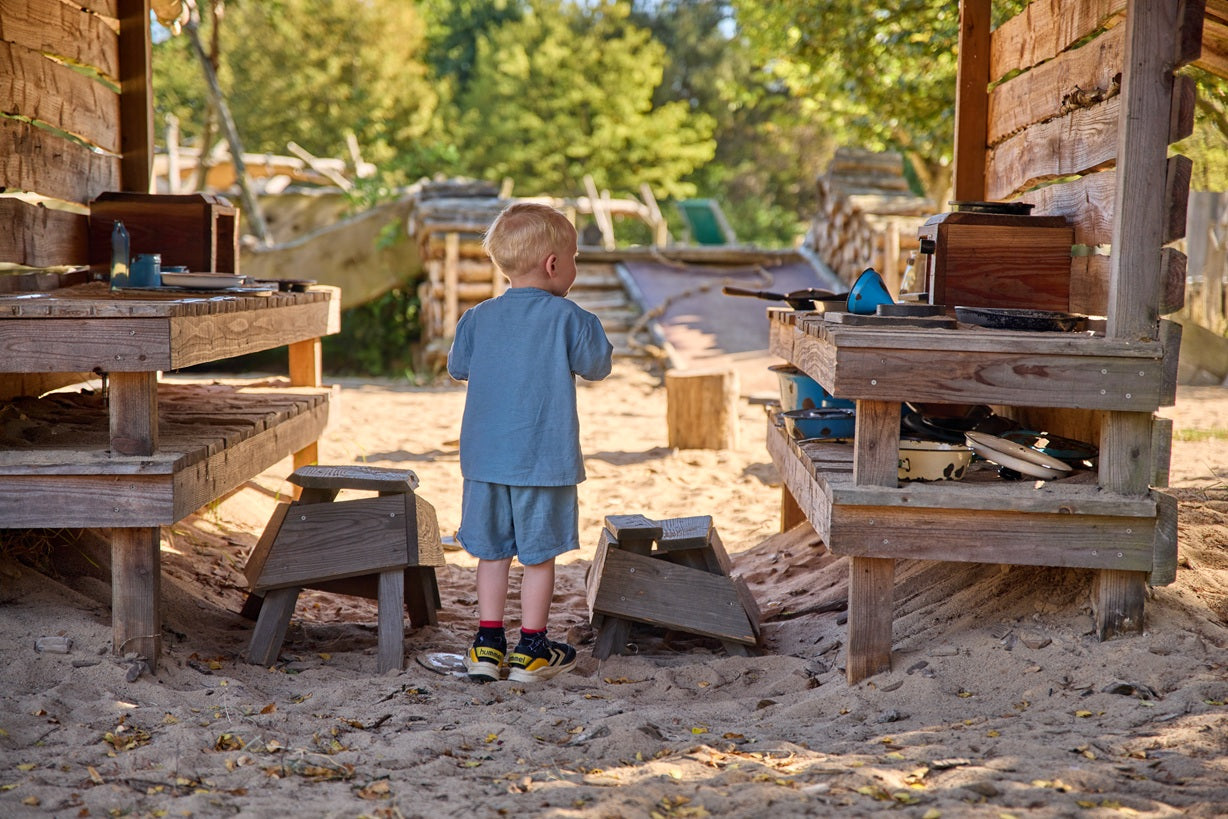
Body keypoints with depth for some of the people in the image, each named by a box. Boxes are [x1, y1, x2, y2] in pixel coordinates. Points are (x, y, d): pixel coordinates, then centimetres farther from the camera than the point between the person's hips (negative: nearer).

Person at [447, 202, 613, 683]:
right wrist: (590, 336, 16)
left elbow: (456, 368, 14)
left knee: (493, 552, 12)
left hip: (485, 457, 4)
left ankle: (488, 645, 16)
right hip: (544, 458, -4)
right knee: (539, 554, 6)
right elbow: (596, 367, 0)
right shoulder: (567, 318, -8)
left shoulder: (478, 318, 4)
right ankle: (531, 649, 12)